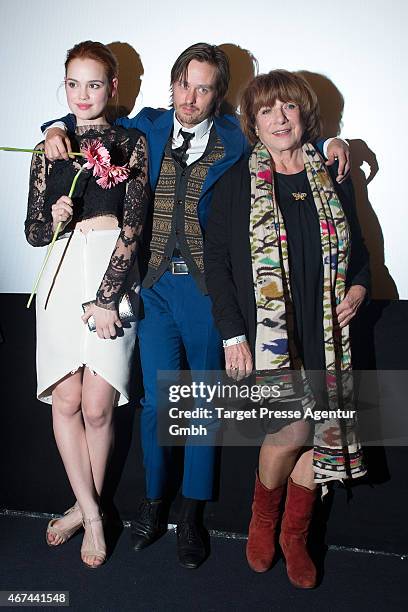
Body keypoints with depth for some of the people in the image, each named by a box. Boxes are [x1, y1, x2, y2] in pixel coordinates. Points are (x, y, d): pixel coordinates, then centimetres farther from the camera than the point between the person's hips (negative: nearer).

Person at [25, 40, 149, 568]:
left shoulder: (131, 144, 4)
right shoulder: (49, 151, 13)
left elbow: (132, 226, -5)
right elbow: (33, 233, 13)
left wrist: (106, 298, -11)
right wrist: (54, 218, -11)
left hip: (114, 276, -3)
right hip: (63, 276, 3)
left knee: (97, 405, -4)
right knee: (65, 400, 1)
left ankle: (87, 505, 21)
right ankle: (89, 510, 19)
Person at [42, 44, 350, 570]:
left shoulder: (235, 139, 3)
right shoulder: (146, 128, 8)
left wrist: (329, 144, 1)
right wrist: (59, 129, 2)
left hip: (207, 287, -1)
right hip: (155, 285, 1)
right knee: (156, 400, 4)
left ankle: (192, 515, 26)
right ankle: (154, 501, 29)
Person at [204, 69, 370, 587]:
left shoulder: (333, 180, 10)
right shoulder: (236, 182, 0)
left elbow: (356, 248, 20)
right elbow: (216, 258, -2)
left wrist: (359, 286, -1)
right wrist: (232, 335, -9)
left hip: (324, 332, 4)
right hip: (266, 331, -4)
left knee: (320, 432, 4)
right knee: (293, 428, -14)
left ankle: (294, 535, 28)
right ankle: (263, 516, 18)